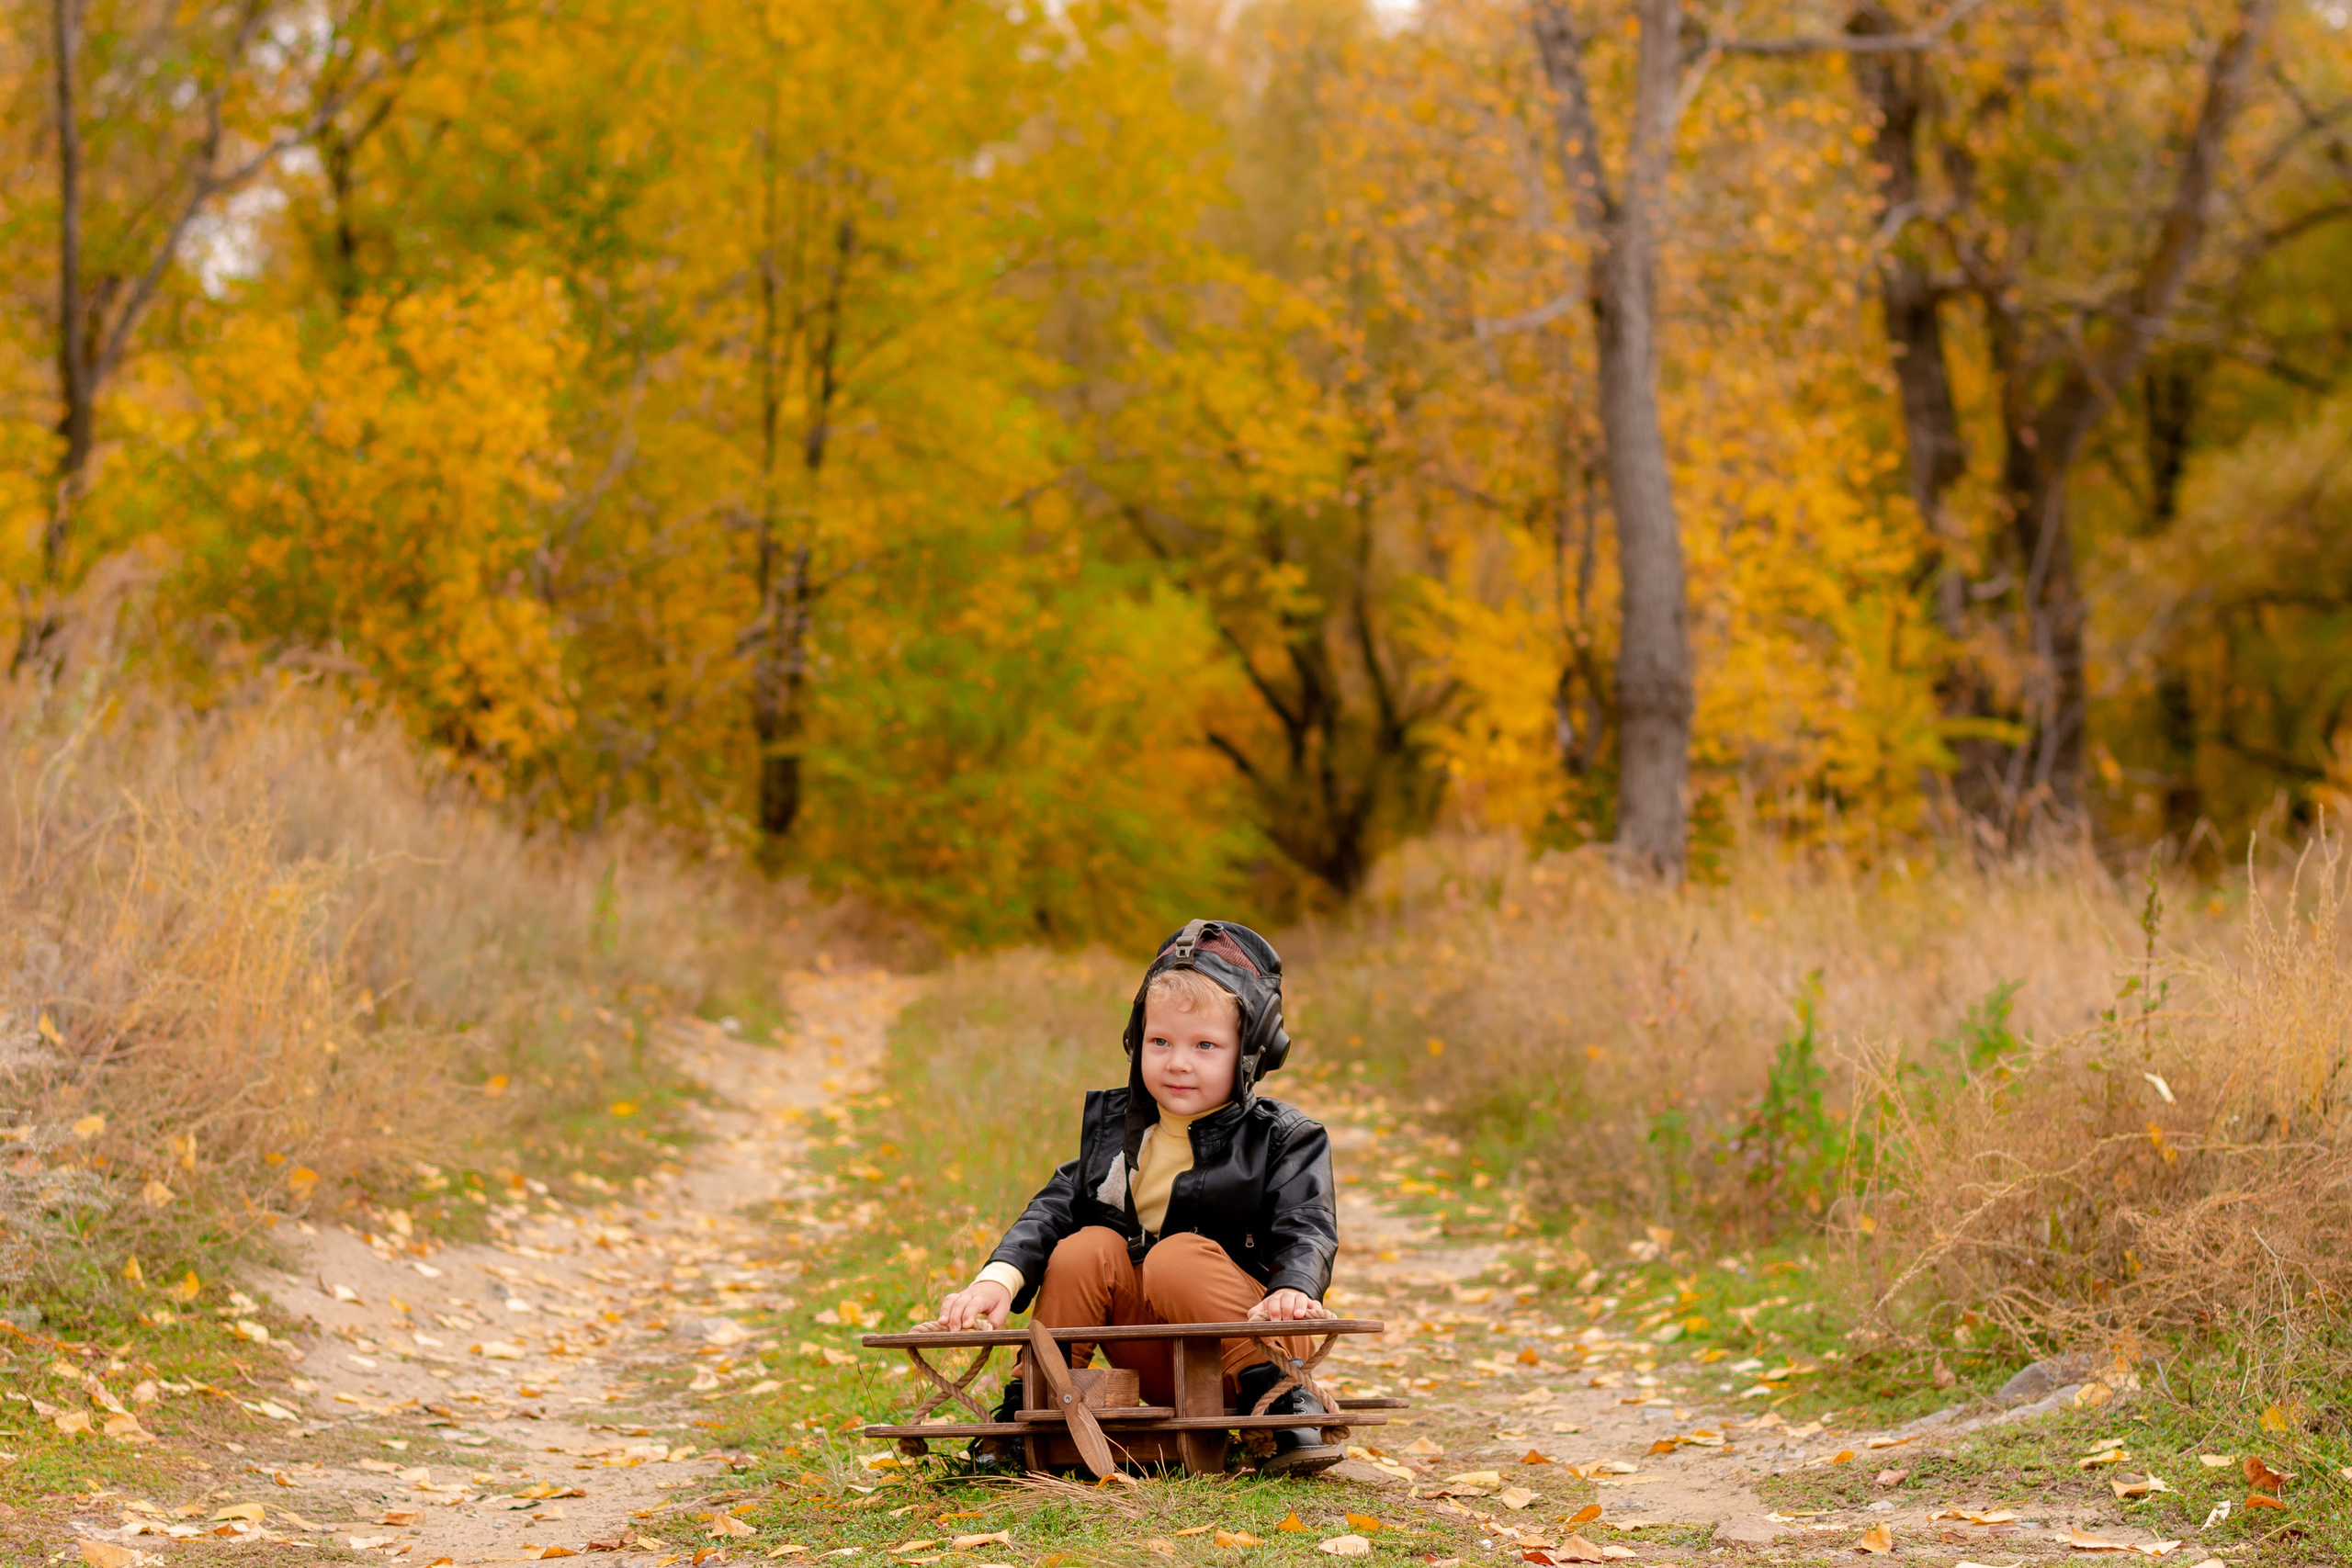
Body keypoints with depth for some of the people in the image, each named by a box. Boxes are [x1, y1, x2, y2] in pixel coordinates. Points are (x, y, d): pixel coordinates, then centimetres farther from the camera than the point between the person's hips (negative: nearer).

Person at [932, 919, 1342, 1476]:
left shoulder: (1282, 1139, -2)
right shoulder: (1114, 1127, 10)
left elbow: (1305, 1228, -15)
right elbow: (1055, 1206, 3)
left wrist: (1294, 1289, -38)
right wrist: (1000, 1278, -16)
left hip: (1248, 1341, -4)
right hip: (1154, 1368, 4)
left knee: (1179, 1256, -28)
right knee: (1089, 1247, -16)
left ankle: (1287, 1403, -28)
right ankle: (1027, 1411, -9)